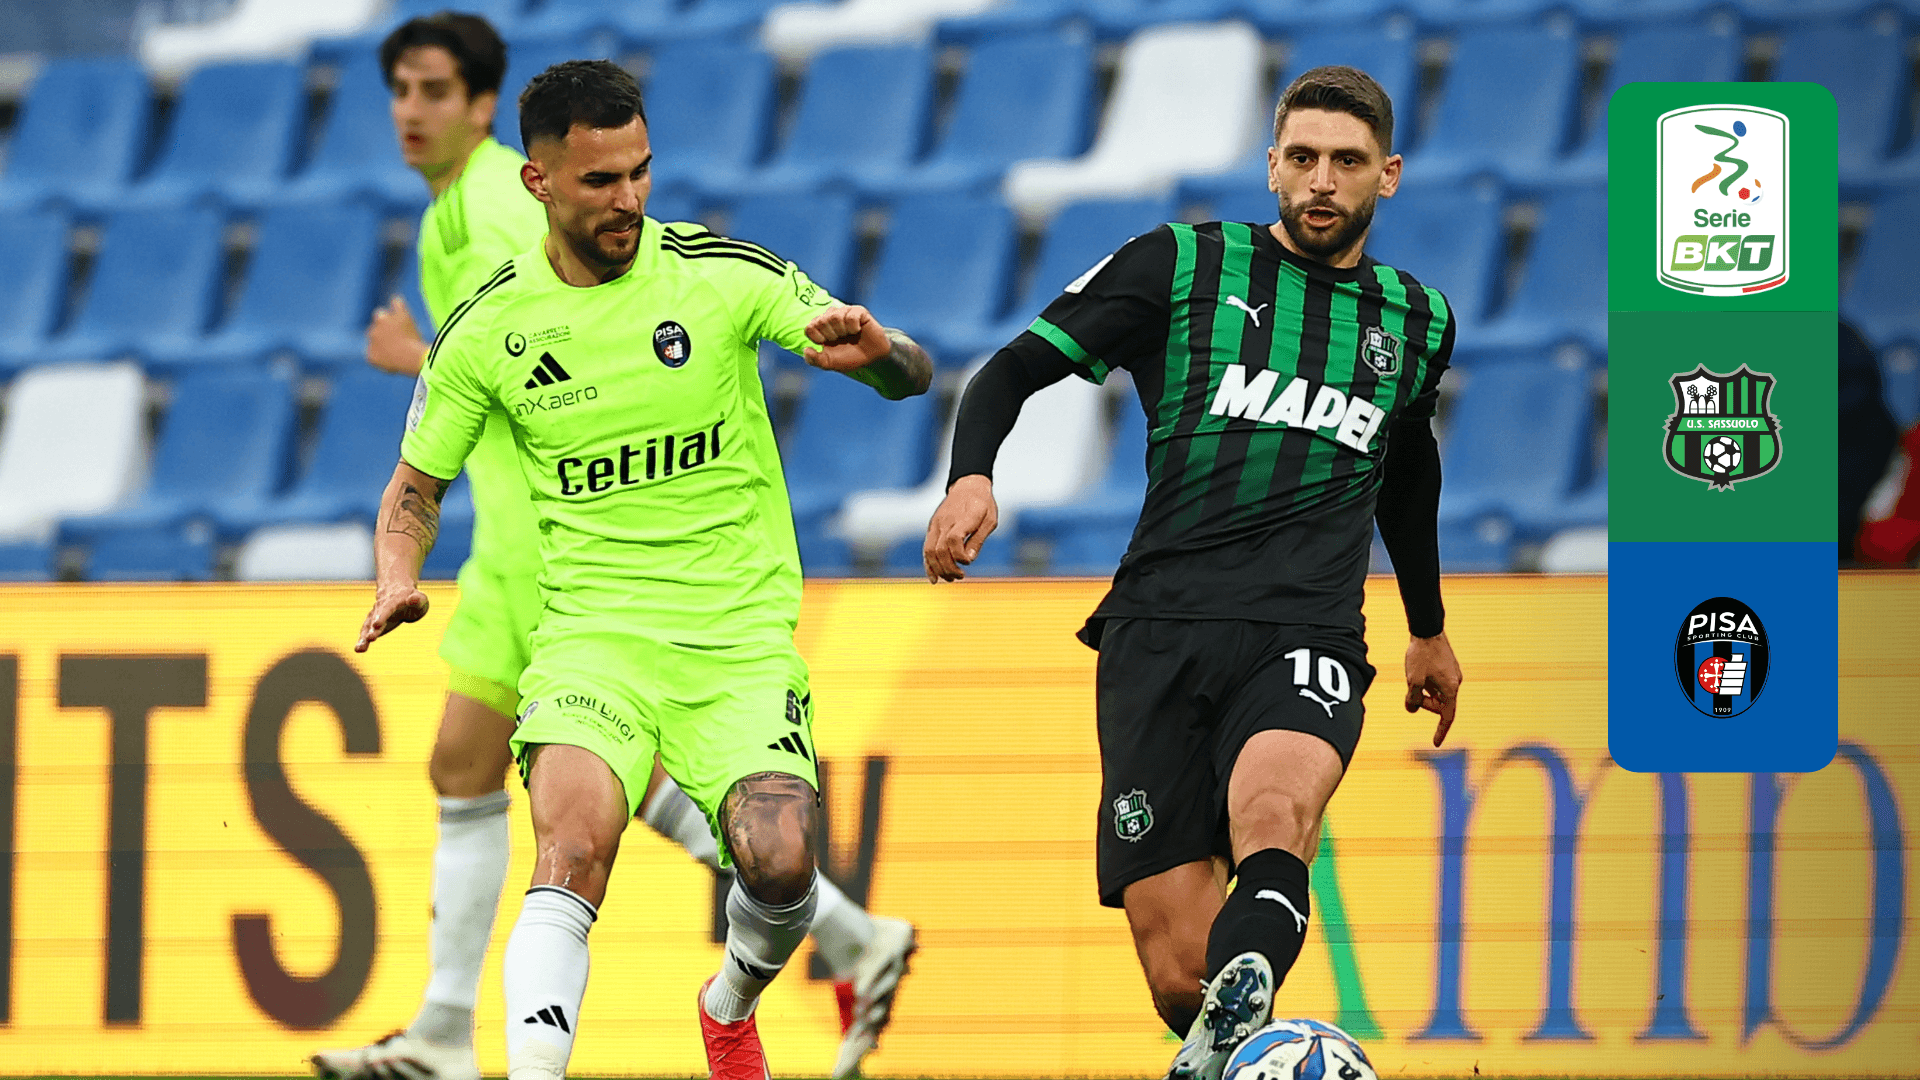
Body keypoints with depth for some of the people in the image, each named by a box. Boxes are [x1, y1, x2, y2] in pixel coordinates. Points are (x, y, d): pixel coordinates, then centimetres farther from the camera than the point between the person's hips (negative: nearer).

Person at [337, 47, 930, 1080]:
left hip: (739, 634, 0)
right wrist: (397, 578, -8)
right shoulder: (486, 326, 0)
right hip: (591, 629, 0)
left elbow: (909, 374, 2)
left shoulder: (722, 273, -3)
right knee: (576, 839, -27)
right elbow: (417, 487, 13)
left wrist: (874, 350, -22)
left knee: (779, 869, -14)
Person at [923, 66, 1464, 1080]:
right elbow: (1018, 367, 9)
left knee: (1271, 812, -37)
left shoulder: (1415, 320, 19)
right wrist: (971, 474, -12)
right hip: (1160, 631, 0)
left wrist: (1428, 627, 50)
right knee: (1181, 973, -13)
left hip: (1305, 642, 0)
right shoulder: (1184, 265, 9)